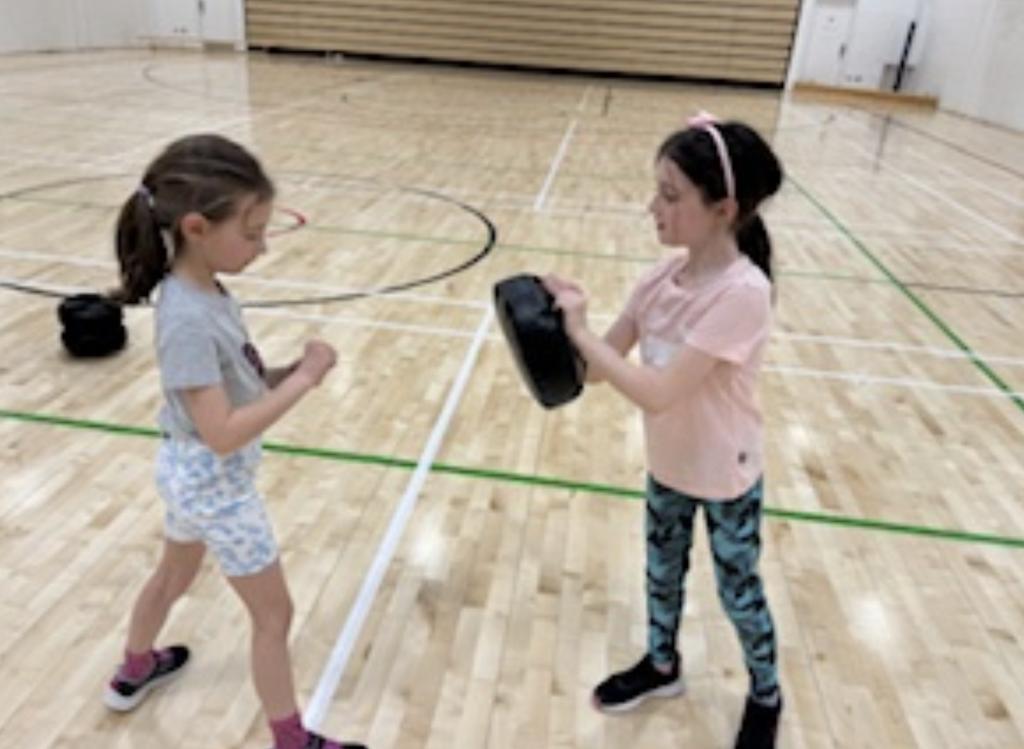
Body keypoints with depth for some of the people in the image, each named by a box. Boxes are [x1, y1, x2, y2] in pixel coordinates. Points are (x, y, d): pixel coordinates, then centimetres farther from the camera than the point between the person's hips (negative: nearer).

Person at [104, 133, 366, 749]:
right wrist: (302, 380, -28)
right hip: (216, 483, -9)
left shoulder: (204, 291, -5)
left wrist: (290, 372, -12)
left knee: (175, 573, 32)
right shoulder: (189, 319, -32)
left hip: (194, 475, 9)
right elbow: (222, 434, -33)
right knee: (274, 614, 7)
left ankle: (134, 673, 58)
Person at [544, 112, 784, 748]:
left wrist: (581, 330, -32)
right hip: (668, 465, 6)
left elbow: (657, 393, -35)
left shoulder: (740, 292, -32)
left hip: (725, 476, -6)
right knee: (662, 572, 24)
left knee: (738, 592, 16)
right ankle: (662, 665, 51)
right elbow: (604, 363, -7)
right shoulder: (665, 275, -10)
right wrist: (564, 327, -25)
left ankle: (766, 697, 43)